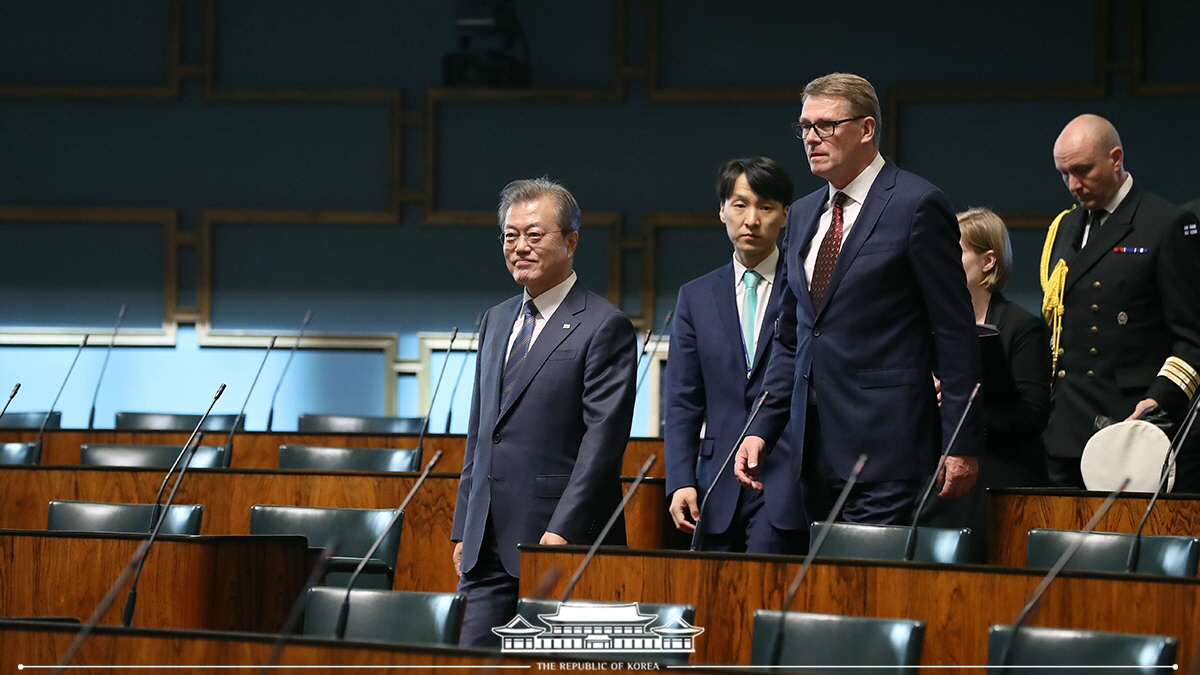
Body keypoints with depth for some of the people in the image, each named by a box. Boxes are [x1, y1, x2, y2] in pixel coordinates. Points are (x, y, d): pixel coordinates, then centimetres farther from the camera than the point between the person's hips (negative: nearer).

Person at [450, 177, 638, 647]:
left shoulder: (605, 327, -6)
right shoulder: (497, 321, 19)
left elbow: (603, 439, -12)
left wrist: (562, 532, -19)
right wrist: (463, 529, 16)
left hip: (561, 542, -7)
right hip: (490, 547, 7)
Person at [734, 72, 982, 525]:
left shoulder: (918, 206, -5)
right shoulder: (802, 216, 18)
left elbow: (955, 333, -7)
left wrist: (961, 446, -10)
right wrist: (762, 430, 11)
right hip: (816, 449, 7)